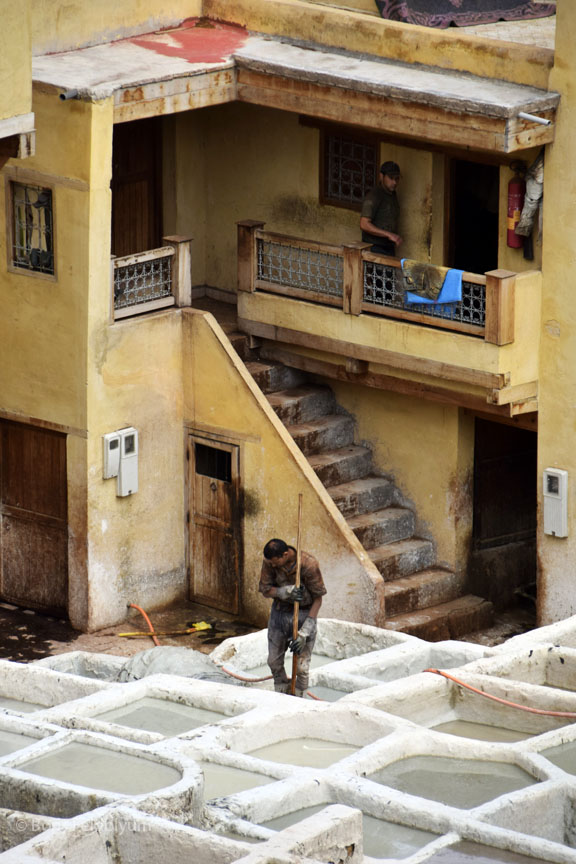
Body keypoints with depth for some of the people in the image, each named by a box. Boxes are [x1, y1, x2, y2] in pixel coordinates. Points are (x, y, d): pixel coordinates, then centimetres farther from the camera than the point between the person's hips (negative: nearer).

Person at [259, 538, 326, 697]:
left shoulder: (309, 565, -25)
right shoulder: (269, 562, -14)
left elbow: (318, 599, -17)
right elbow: (265, 589, -5)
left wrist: (304, 633, -21)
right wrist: (285, 591, -29)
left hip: (303, 614, -4)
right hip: (280, 611, 4)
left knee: (301, 666, -4)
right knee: (274, 662, 10)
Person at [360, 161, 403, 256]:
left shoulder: (392, 194, 14)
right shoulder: (374, 195, -14)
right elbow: (364, 225, -21)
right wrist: (389, 235, -25)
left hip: (389, 248, 8)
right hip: (375, 248, -8)